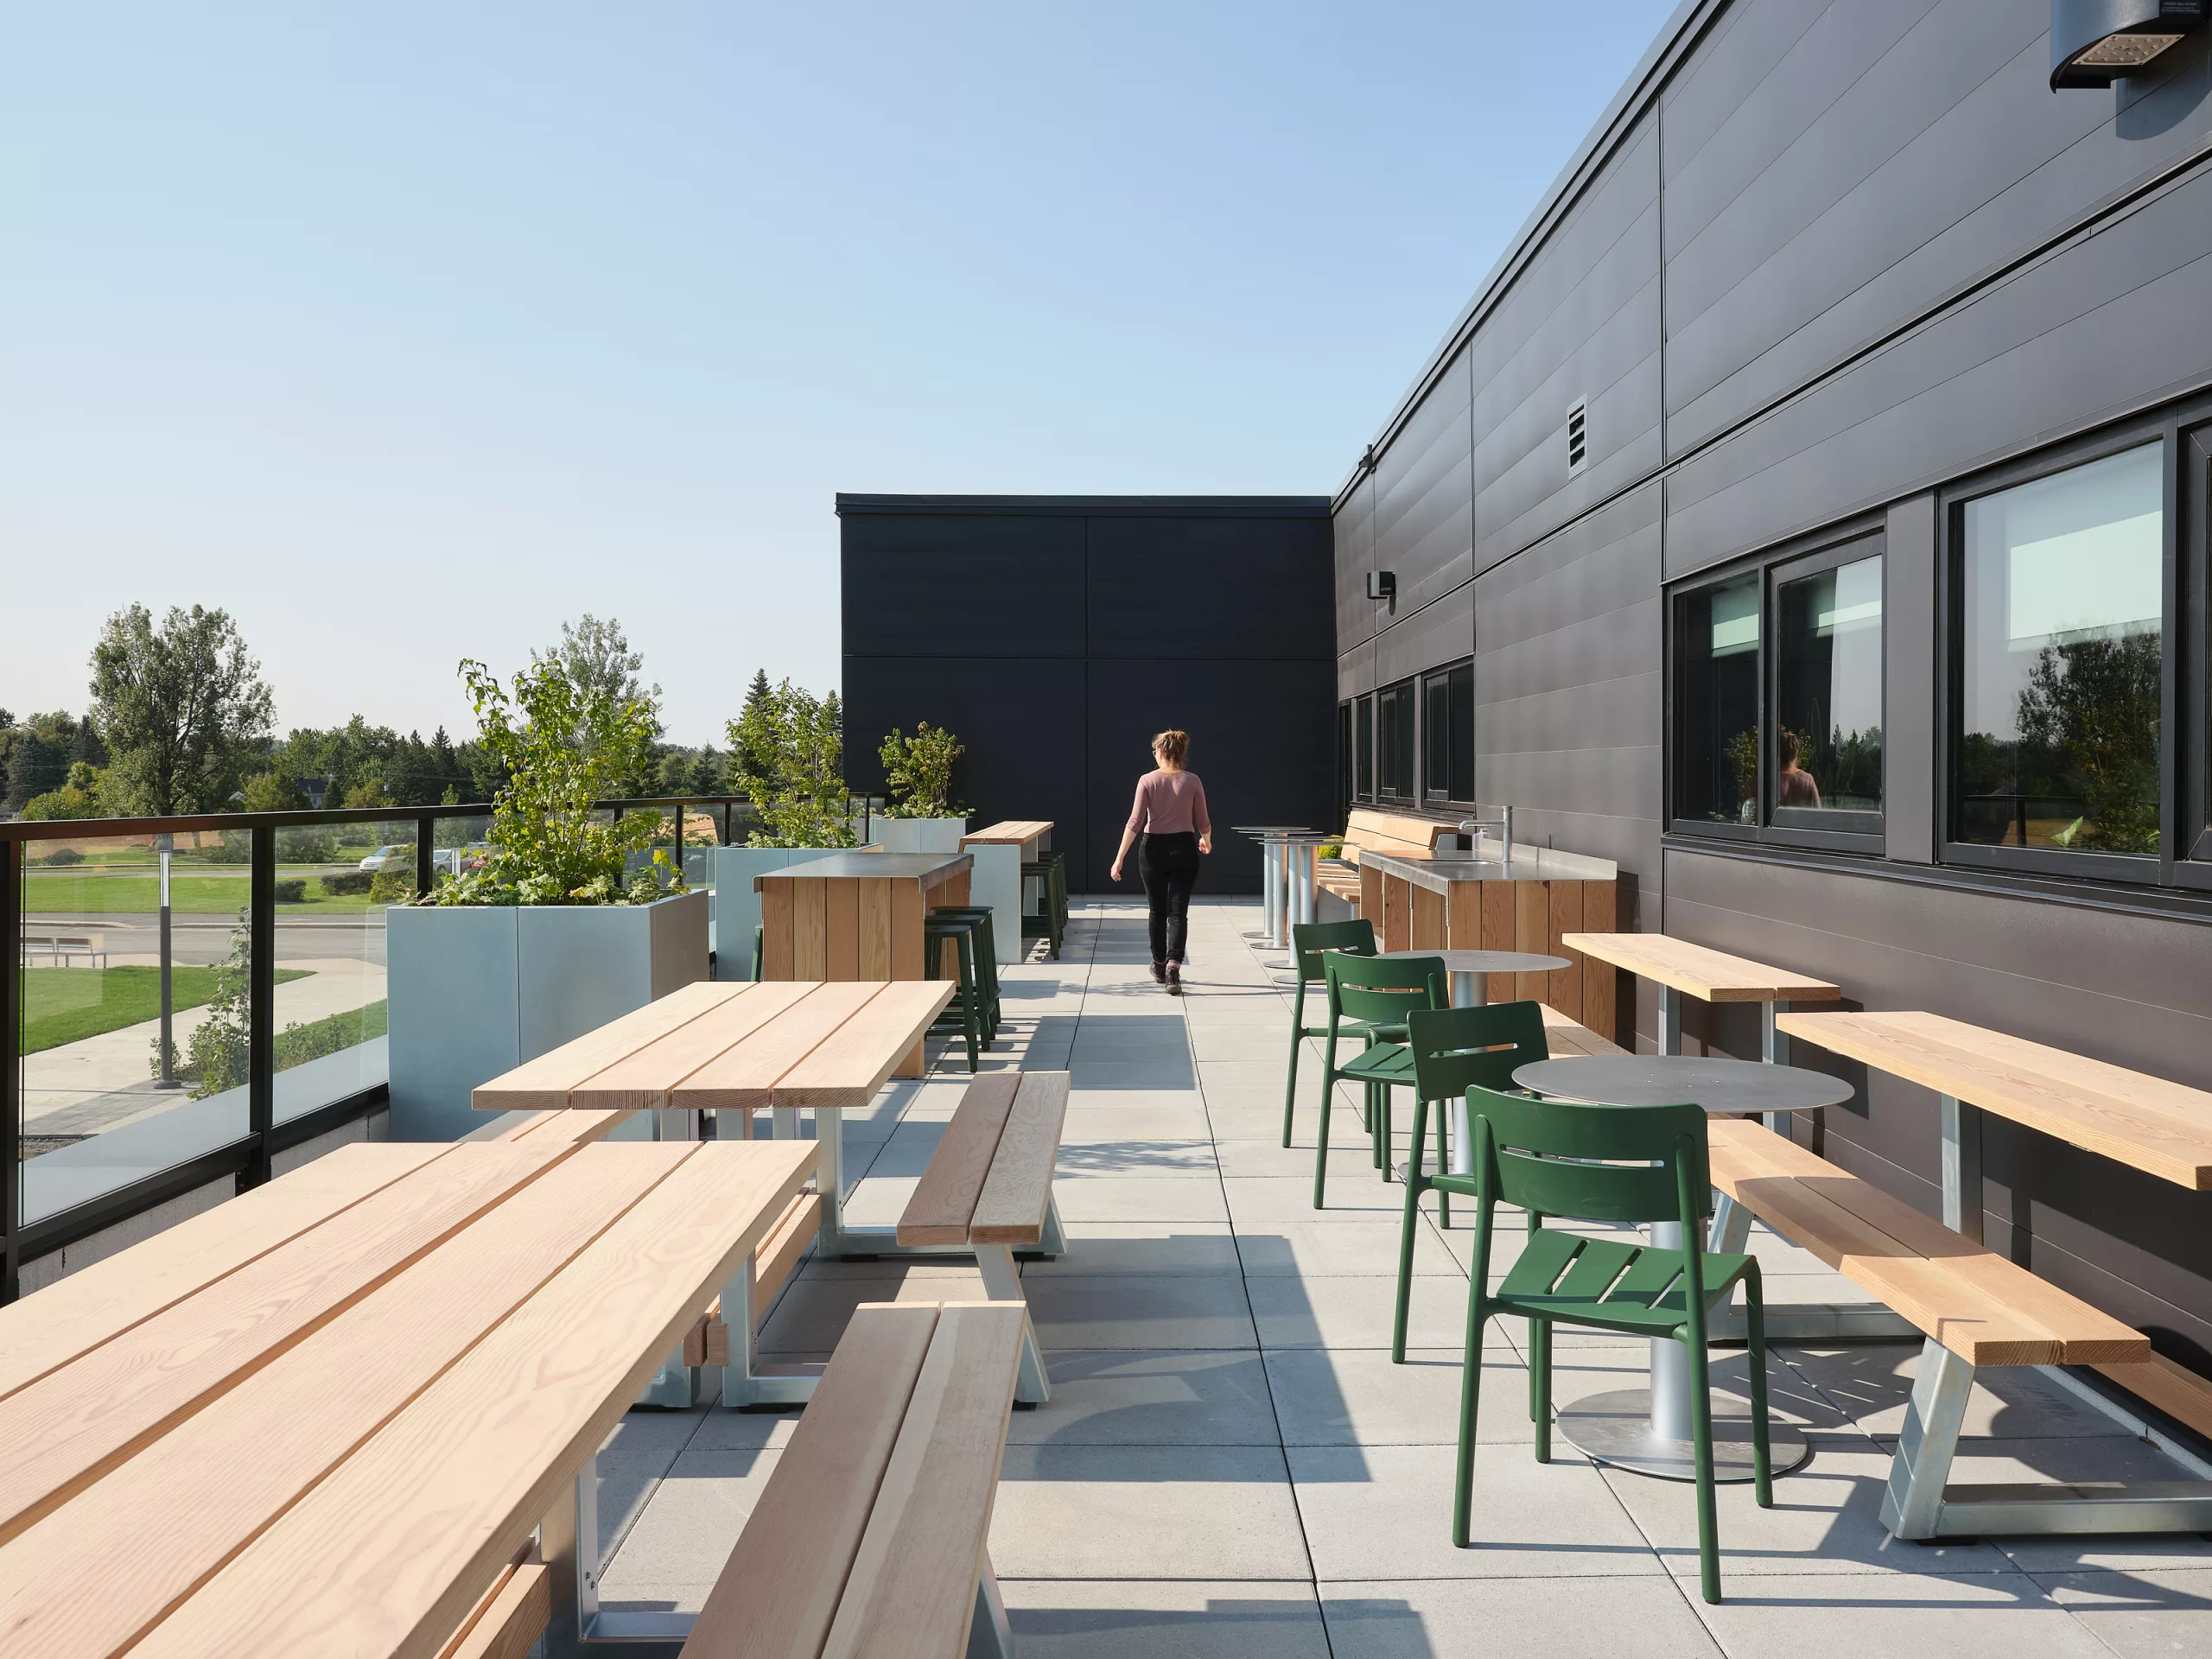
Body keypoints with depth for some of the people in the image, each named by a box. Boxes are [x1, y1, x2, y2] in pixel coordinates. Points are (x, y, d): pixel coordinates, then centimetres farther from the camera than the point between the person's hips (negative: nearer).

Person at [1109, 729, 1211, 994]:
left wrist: (1120, 858, -7)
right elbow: (1203, 823, 4)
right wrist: (1206, 841, 26)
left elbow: (1135, 822, -11)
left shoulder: (1147, 781, -7)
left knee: (1157, 911, 16)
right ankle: (1173, 967, -19)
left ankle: (1160, 966, 31)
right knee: (1178, 913, 0)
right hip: (1183, 848, 0)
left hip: (1154, 850, 0)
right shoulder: (1192, 781, -2)